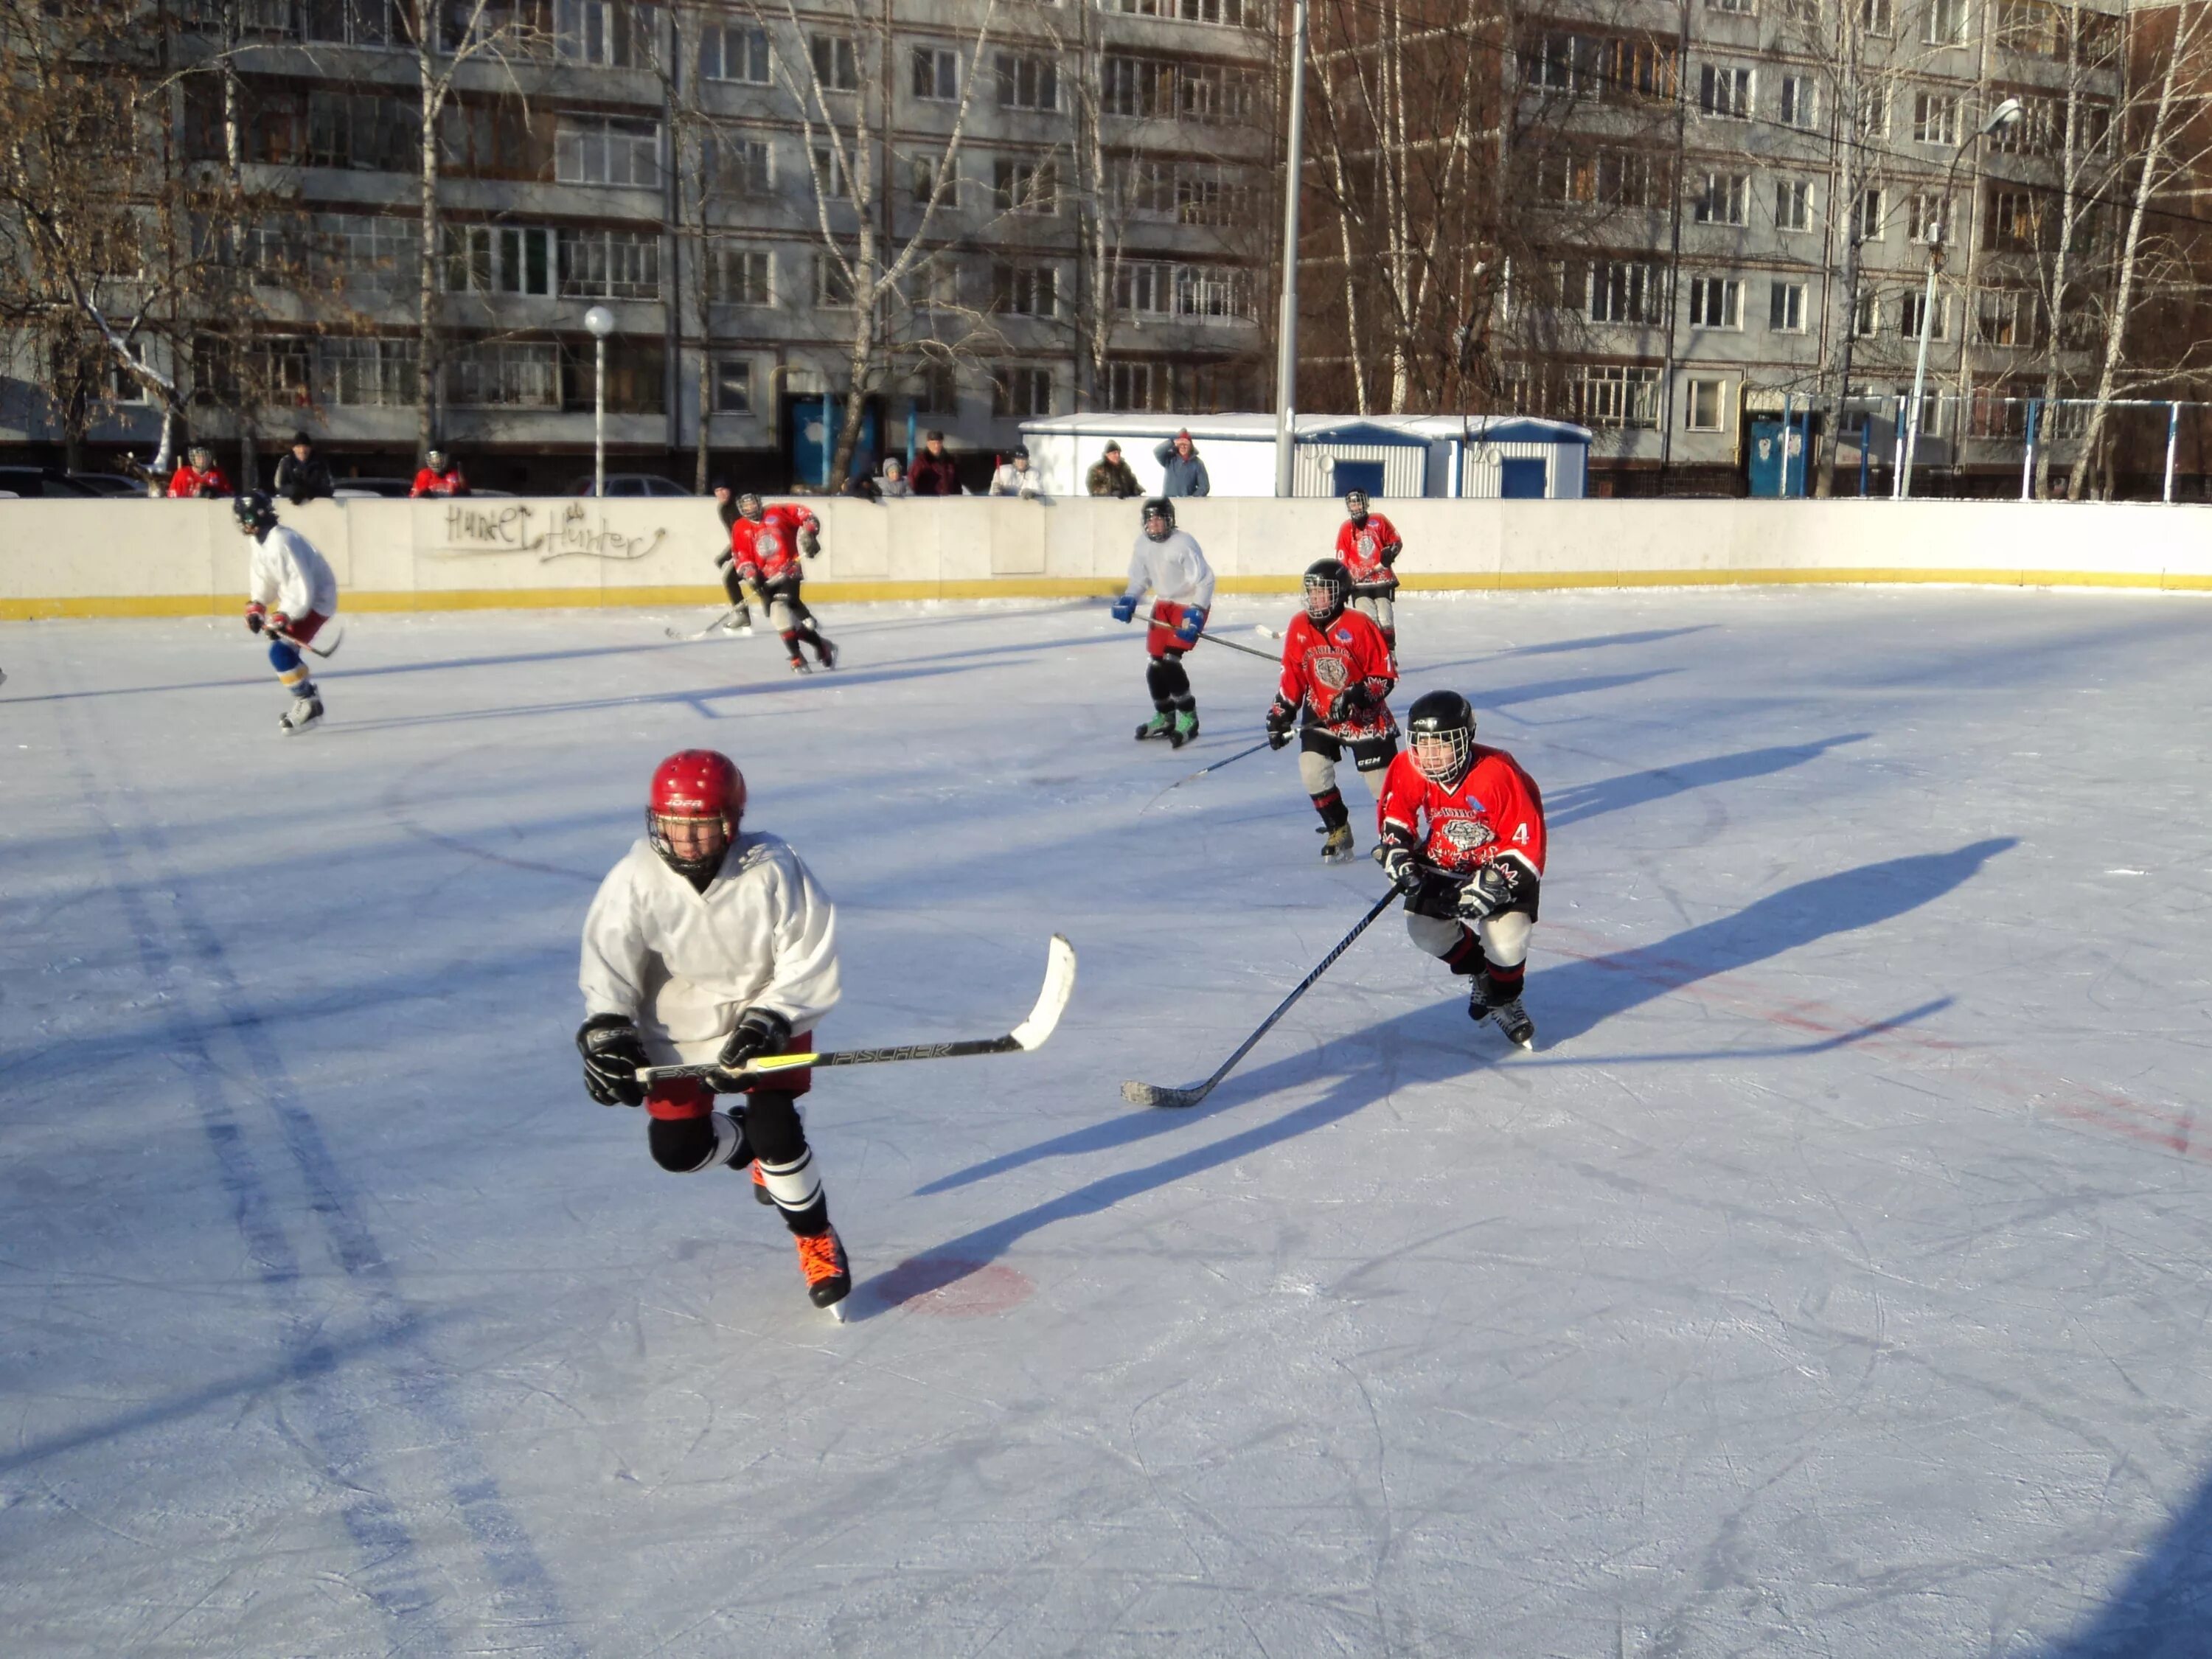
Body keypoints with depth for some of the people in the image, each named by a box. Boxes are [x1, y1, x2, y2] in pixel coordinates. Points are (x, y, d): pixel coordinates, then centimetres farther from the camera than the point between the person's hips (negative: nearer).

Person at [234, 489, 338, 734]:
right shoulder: (261, 539, 3)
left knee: (281, 652, -17)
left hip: (315, 601, -11)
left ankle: (308, 705, -8)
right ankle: (309, 700, 30)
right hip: (299, 596, 11)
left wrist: (281, 618, -29)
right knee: (285, 650, 18)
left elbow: (301, 588, -30)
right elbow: (262, 577, 15)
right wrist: (256, 607, 4)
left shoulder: (281, 542, -28)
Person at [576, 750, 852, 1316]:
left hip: (767, 1018, -2)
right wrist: (607, 1031, -24)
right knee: (677, 1149, 1)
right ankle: (751, 1147, 37)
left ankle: (816, 1239, 9)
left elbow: (809, 959, -18)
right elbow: (609, 959, -12)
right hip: (678, 1029, 3)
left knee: (775, 1129, -17)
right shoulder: (636, 879, -21)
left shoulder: (772, 869, -25)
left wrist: (771, 1021, -26)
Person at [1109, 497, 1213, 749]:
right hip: (1163, 604, 7)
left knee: (1170, 662, -17)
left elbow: (1205, 580, -22)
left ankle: (1189, 718, -5)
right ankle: (1164, 717, 25)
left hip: (1190, 605, -7)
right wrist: (1129, 600, -8)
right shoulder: (1143, 542, -2)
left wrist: (1195, 614, -29)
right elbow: (1140, 576, 9)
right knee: (1156, 664, 6)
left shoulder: (1183, 544, -23)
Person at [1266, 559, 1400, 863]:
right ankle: (1338, 833, 5)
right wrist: (1280, 714, -2)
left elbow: (1385, 675, -14)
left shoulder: (1358, 626, -18)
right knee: (1312, 770, -14)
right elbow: (1292, 676, 4)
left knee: (1382, 779, -1)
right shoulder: (1299, 627, -5)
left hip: (1366, 717, -3)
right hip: (1320, 716, 4)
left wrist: (1356, 696, -27)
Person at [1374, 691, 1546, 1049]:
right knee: (1425, 929, -7)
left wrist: (1492, 883, -31)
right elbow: (1393, 818, 1)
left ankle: (1504, 1000, 14)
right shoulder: (1406, 771, -18)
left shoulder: (1498, 774, -31)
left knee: (1505, 942, -20)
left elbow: (1526, 843, -26)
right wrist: (1397, 853, -17)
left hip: (1500, 867, -5)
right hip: (1442, 867, 5)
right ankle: (1478, 973, 25)